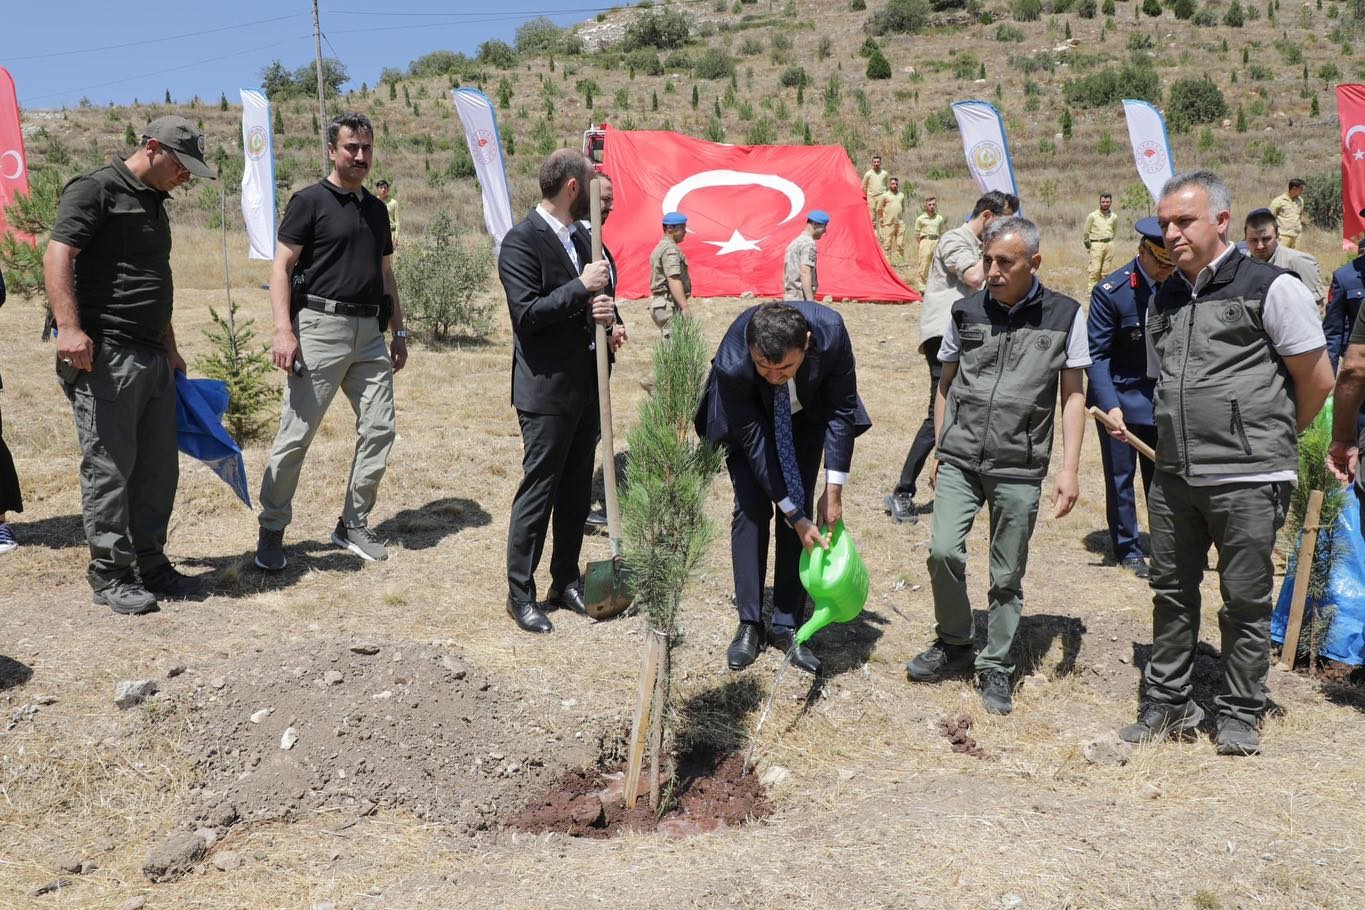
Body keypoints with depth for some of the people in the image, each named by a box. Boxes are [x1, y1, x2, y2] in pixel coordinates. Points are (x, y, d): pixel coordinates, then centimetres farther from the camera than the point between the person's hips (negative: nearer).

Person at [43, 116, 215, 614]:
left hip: (152, 360, 9)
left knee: (158, 466, 10)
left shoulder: (154, 203, 20)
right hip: (105, 356, -9)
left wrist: (170, 348, 27)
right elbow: (57, 255, -17)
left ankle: (150, 564, 21)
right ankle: (110, 575, 7)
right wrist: (69, 328, -27)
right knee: (109, 466, -2)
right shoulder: (95, 189, -6)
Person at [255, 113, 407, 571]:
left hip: (369, 331, 6)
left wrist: (398, 330, 18)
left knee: (379, 429, 5)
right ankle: (271, 532, 9)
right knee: (296, 434, -4)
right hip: (320, 326, -6)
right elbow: (281, 267, -7)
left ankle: (353, 525, 18)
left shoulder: (376, 209, 17)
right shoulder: (310, 201, -2)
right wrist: (283, 331, -17)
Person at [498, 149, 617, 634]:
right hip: (547, 389, -8)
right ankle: (520, 592, 10)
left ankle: (566, 580, 26)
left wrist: (605, 312, -4)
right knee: (538, 492, -1)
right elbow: (527, 311, -20)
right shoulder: (522, 241, -12)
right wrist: (582, 287, -17)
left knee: (577, 492, 14)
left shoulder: (580, 239, 13)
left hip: (586, 387, 8)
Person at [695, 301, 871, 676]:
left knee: (799, 507, -5)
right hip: (750, 418, -1)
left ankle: (787, 626, 3)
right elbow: (753, 441, -29)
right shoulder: (731, 364, -40)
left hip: (806, 416, 2)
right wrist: (795, 516, -27)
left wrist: (834, 490, -20)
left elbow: (842, 410, -21)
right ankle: (749, 624, 3)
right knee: (751, 508, -10)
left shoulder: (830, 332, -37)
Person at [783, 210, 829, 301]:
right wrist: (810, 301, -24)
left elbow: (785, 275, 21)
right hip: (802, 298, -9)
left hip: (790, 297, 9)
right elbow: (805, 273, -20)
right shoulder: (808, 243, -10)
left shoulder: (794, 242, 19)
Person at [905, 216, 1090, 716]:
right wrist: (939, 451, 12)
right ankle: (953, 643, 13)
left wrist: (1069, 468, -4)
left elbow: (1073, 395, 2)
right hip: (959, 461, 1)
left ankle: (995, 668, 22)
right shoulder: (966, 311, 3)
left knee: (1007, 576, 5)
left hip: (1019, 469, -1)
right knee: (943, 550, -12)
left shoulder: (1065, 315, -1)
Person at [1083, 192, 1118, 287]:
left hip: (1109, 245, 4)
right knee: (1094, 271, -11)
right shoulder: (1092, 216, -2)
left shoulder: (1114, 217, 9)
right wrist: (1088, 245, 10)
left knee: (1106, 271, 4)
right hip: (1096, 244, -4)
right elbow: (1086, 233, 5)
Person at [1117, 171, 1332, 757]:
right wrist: (1183, 443, 16)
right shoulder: (1163, 302, 12)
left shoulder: (1270, 288, -6)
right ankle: (1168, 704, 25)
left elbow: (1318, 381, -1)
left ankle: (1239, 714, 19)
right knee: (1172, 592, 12)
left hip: (1248, 480, -6)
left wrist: (1271, 439, 9)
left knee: (1245, 599, 3)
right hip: (1174, 476, 6)